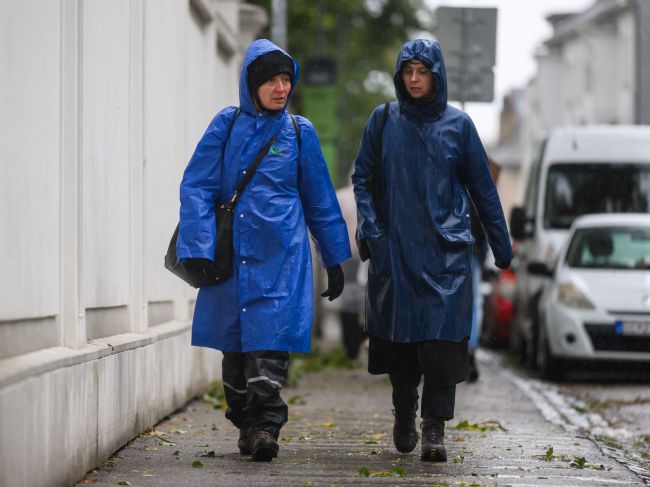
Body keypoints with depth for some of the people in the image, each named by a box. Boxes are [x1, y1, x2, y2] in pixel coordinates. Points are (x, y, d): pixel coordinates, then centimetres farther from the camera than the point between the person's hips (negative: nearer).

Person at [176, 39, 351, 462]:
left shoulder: (299, 132, 7)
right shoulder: (227, 125, 5)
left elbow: (320, 200, 14)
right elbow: (197, 186, 2)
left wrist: (335, 261, 16)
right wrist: (198, 247, -8)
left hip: (281, 253, -1)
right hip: (232, 252, 1)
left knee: (271, 338, -12)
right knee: (234, 341, 6)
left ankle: (266, 426, -15)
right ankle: (246, 424, 18)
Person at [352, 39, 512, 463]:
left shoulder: (458, 124, 4)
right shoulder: (383, 121, 6)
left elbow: (482, 187, 8)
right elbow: (363, 178, 7)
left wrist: (501, 244, 9)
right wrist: (371, 230, -7)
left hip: (446, 248, -1)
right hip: (395, 248, 1)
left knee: (442, 334, -11)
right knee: (400, 332, 6)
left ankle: (435, 428, -11)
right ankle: (404, 415, 26)